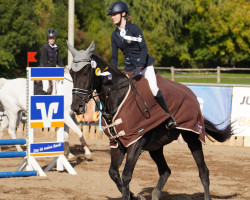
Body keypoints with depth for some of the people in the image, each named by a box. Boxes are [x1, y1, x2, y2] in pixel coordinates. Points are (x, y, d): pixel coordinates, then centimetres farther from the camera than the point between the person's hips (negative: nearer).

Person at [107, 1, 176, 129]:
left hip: (144, 64, -6)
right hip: (129, 68, 6)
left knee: (154, 90, -21)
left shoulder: (134, 28, -8)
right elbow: (114, 57, 12)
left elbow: (144, 48, -15)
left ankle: (169, 117, -11)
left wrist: (140, 67, -26)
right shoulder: (115, 35, 7)